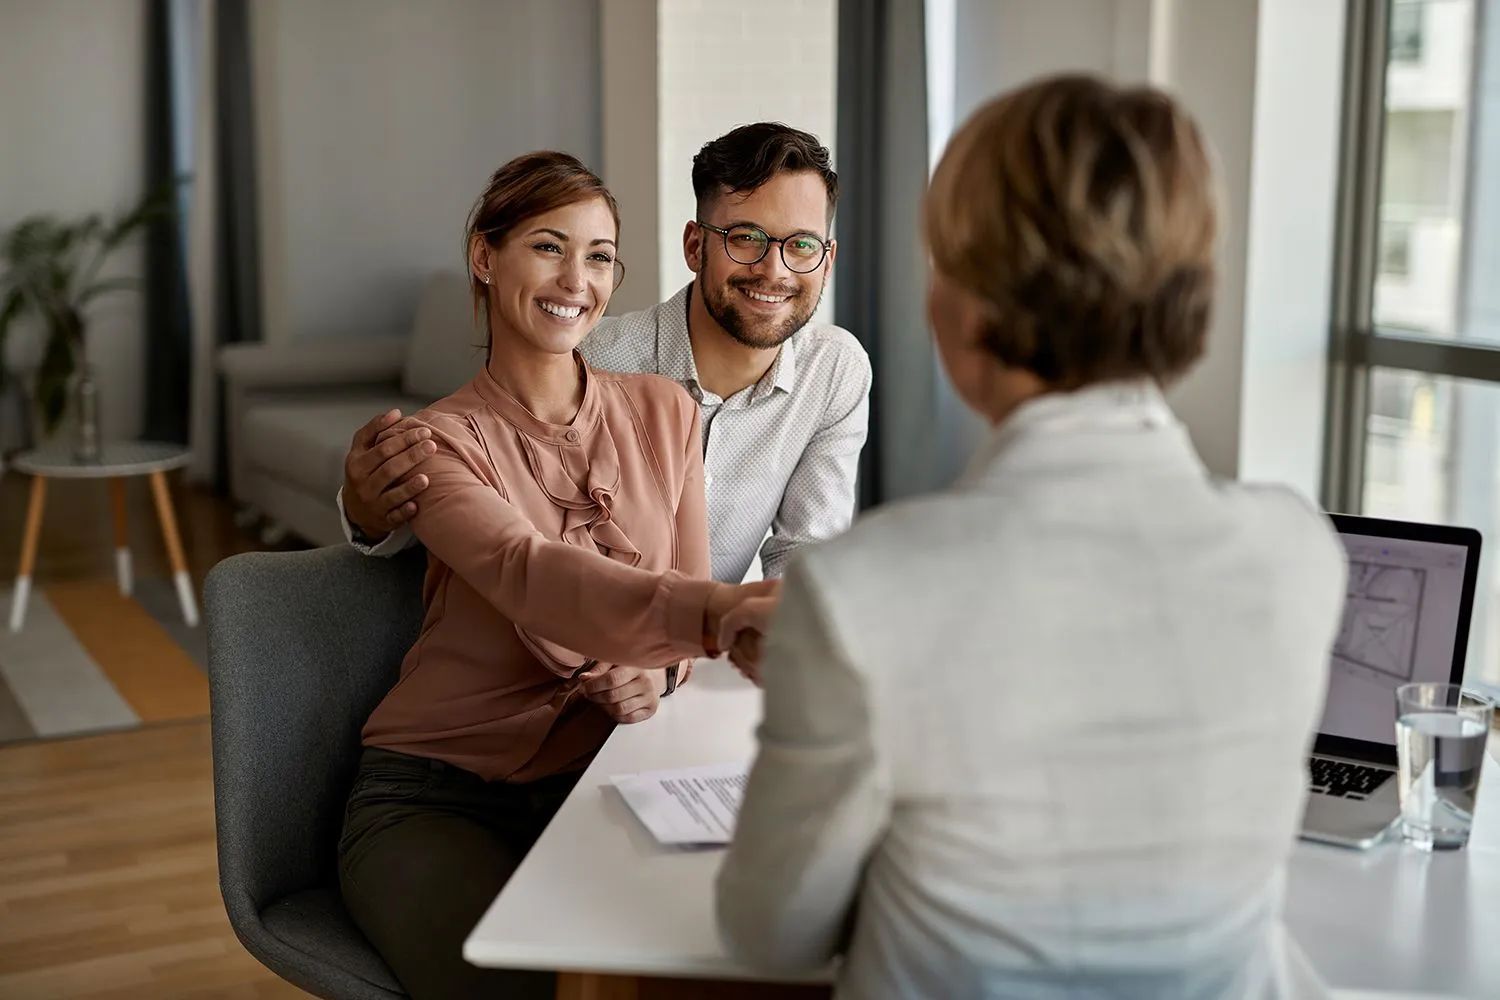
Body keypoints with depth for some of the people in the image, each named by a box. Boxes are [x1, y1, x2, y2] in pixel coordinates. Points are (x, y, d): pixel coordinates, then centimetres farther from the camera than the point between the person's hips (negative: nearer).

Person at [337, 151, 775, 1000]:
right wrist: (710, 610, -47)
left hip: (597, 775, 3)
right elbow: (534, 577, -28)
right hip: (439, 794, -3)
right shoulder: (442, 441, -7)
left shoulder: (664, 412, 5)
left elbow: (689, 594, 11)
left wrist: (656, 674, -13)